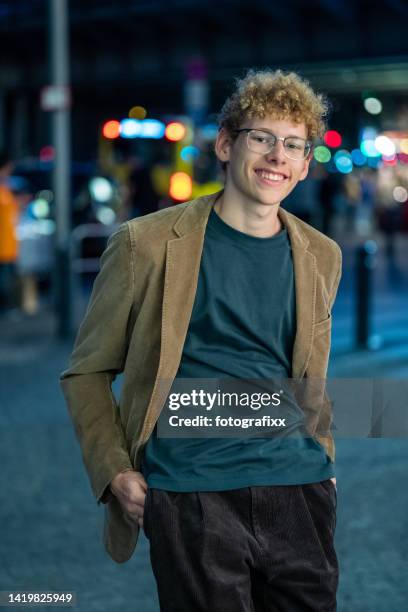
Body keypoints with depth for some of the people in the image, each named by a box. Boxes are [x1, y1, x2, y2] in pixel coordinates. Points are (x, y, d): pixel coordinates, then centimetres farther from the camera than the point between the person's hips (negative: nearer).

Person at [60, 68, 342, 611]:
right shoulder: (147, 244, -2)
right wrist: (115, 473, -5)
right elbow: (86, 373, 4)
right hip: (193, 499, -4)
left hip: (301, 492, 4)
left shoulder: (322, 257, 11)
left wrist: (322, 462, 13)